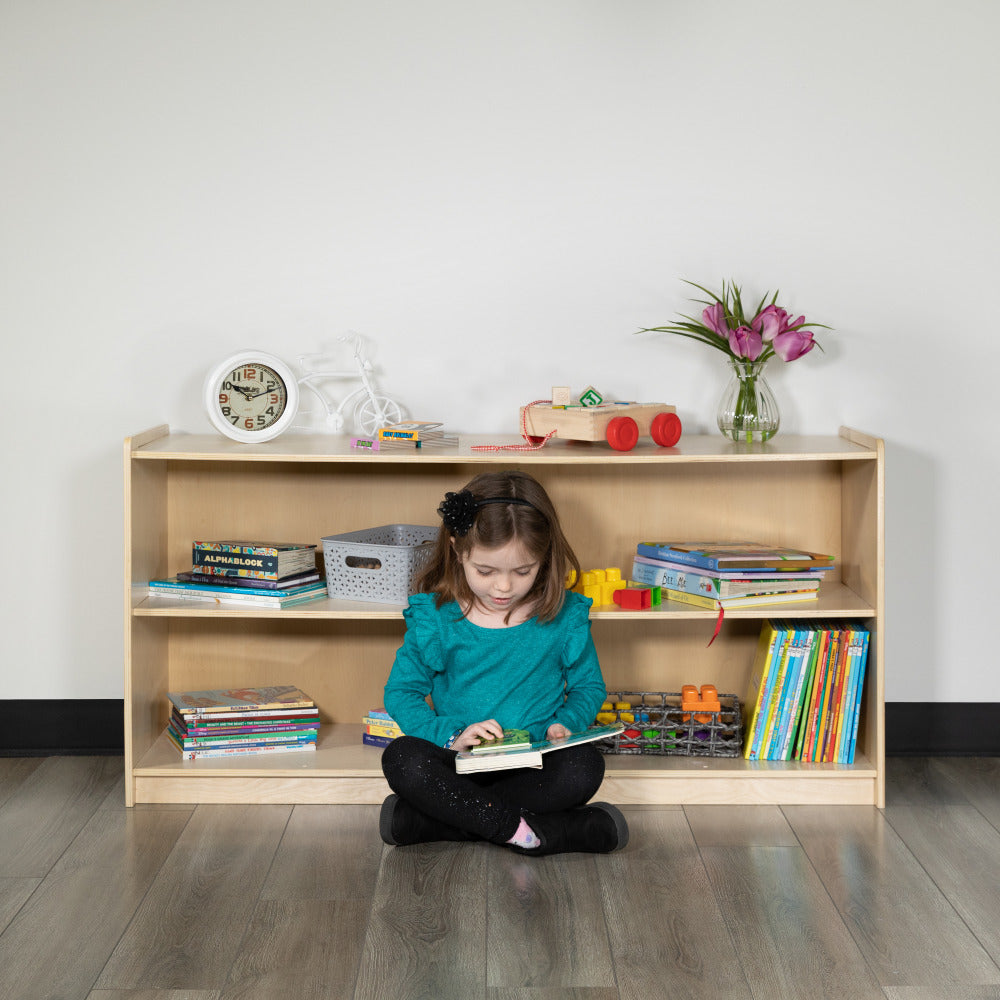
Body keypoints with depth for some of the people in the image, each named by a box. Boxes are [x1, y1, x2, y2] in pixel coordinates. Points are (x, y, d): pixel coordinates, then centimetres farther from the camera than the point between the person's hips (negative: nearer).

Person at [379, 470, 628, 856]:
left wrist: (564, 724, -10)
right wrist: (451, 734, -16)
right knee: (401, 759, -30)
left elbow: (588, 686, 11)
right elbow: (401, 692, 1)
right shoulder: (434, 617, -3)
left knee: (584, 767, -32)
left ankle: (425, 820, -26)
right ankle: (522, 829, -29)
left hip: (537, 763, 1)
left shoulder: (564, 616, -1)